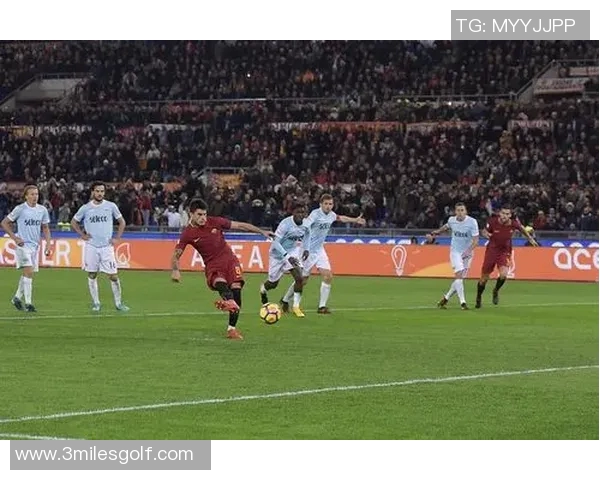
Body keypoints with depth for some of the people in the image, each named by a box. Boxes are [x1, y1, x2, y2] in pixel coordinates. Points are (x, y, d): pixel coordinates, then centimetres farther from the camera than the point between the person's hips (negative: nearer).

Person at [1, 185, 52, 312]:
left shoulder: (42, 210, 6)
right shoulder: (20, 209, -7)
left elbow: (45, 228, 16)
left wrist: (48, 244, 4)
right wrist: (14, 238, -8)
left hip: (35, 245, 6)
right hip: (23, 245, -6)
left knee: (27, 274, 12)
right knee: (29, 271, -16)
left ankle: (17, 298, 31)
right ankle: (28, 303, -15)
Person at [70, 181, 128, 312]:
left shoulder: (111, 206, 2)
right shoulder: (85, 208, 2)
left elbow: (122, 222, 13)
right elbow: (73, 222, 15)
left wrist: (117, 238, 4)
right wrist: (82, 234, 3)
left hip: (107, 246, 0)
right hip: (91, 246, 1)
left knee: (113, 275, -3)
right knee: (92, 275, 4)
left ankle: (118, 303, 5)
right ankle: (95, 303, 13)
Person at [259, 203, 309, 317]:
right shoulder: (286, 224, -31)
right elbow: (276, 243, -31)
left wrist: (306, 249, -3)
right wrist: (288, 257, -39)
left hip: (292, 252, 4)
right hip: (278, 254, -4)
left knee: (299, 278, -18)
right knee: (273, 283, 12)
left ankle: (296, 307, -6)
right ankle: (263, 289, 50)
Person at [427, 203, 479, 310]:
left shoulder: (472, 222, -15)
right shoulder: (451, 220, -4)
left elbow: (476, 240, -18)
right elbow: (446, 227, 21)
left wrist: (469, 250, -32)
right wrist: (434, 234, 24)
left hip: (467, 253, 0)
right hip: (455, 251, 0)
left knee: (460, 279, 4)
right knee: (458, 275, -18)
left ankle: (446, 298, 25)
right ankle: (462, 302, -18)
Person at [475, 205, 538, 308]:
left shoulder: (514, 222, -16)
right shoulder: (493, 221, -19)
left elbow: (521, 228, 7)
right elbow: (484, 231, -2)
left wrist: (530, 238, 16)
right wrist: (486, 234, -26)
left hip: (505, 251, 0)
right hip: (492, 250, 0)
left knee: (503, 275, -23)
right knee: (484, 278, 4)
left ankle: (496, 291, 9)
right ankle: (478, 298, 31)